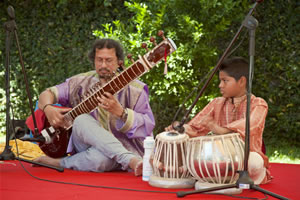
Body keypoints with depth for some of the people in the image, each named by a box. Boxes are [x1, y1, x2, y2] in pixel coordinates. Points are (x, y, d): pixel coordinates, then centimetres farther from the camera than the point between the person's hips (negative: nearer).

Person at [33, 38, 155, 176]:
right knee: (81, 120, -32)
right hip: (87, 143, 4)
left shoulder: (133, 89, -4)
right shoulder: (82, 82, 8)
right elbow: (48, 94, 10)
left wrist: (120, 112, -27)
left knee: (101, 158, -42)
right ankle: (129, 160, -40)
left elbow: (148, 126, -11)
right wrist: (48, 109, -14)